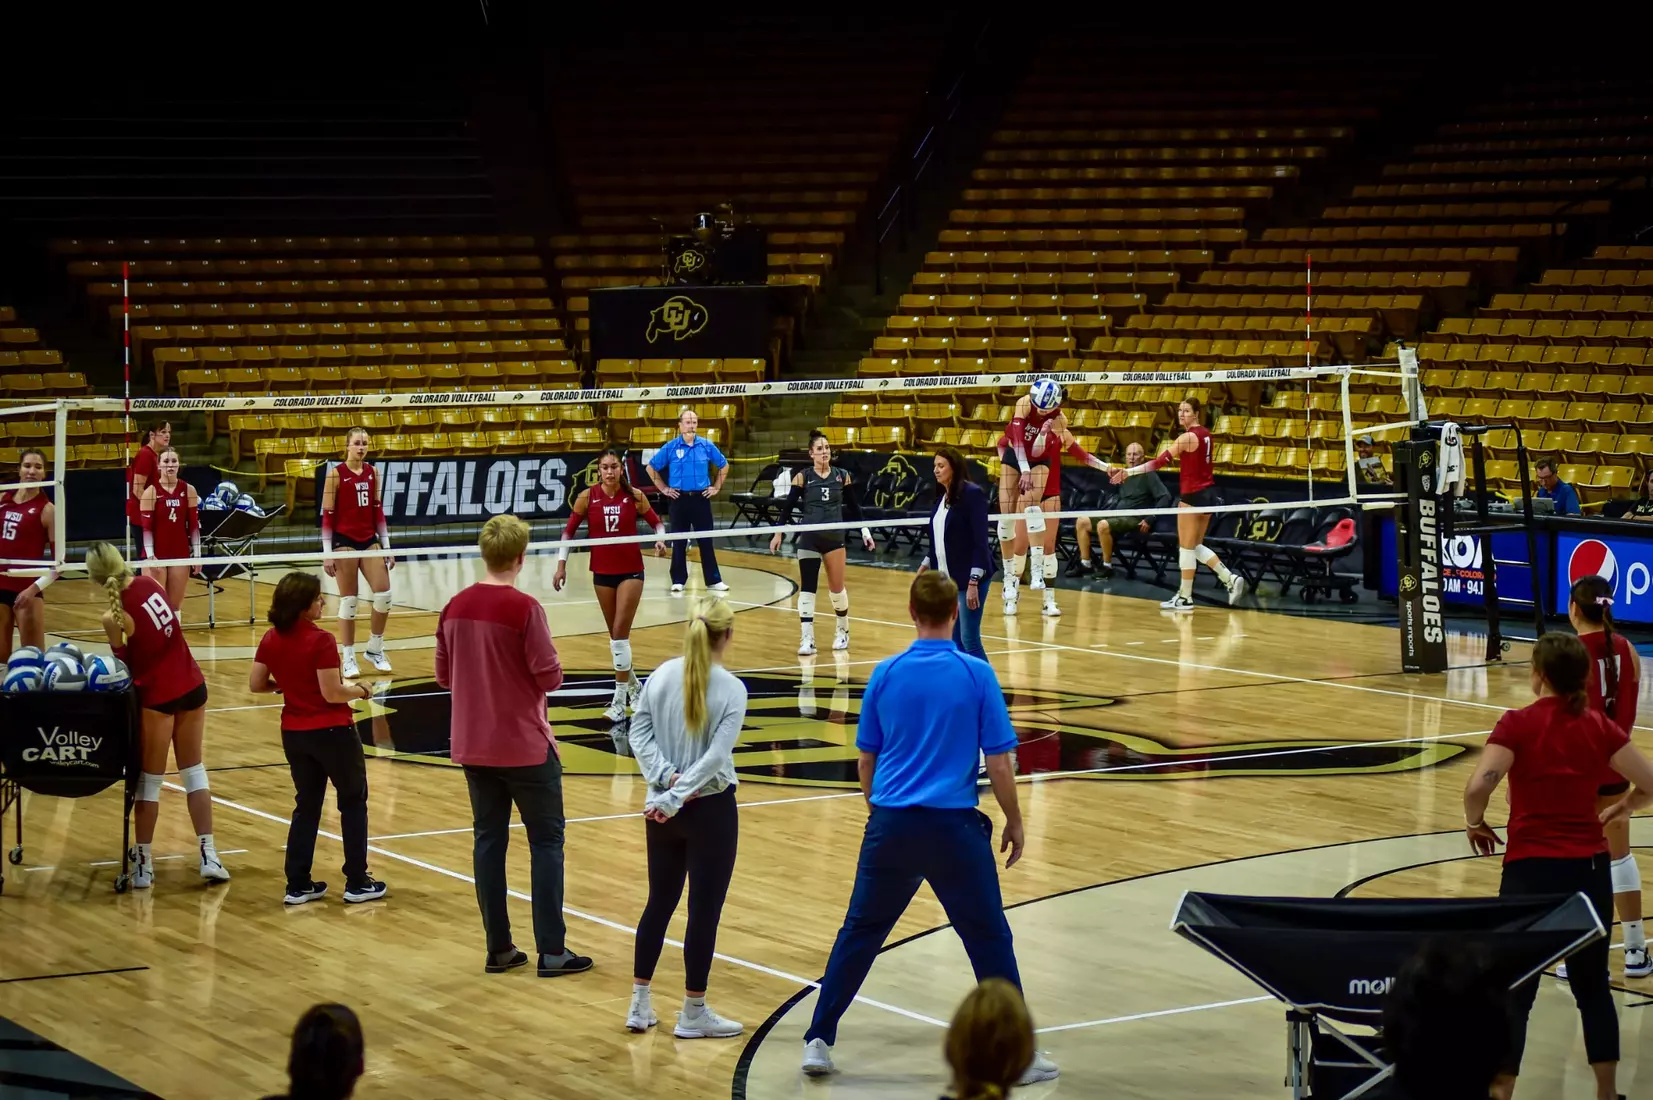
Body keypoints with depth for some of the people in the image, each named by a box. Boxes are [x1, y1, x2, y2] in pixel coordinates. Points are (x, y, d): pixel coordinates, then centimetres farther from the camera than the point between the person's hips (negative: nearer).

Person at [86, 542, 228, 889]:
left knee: (149, 780, 8)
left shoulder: (114, 617, -19)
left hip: (157, 697, -5)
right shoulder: (149, 584, -3)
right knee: (194, 771, 16)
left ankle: (143, 864, 15)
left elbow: (124, 664, -8)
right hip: (193, 685, 6)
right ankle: (209, 855, 14)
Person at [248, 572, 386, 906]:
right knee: (353, 802, 10)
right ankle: (357, 882, 12)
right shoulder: (320, 641, -21)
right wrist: (360, 690, -3)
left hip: (294, 734, 6)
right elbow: (332, 693, -21)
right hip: (331, 731, -6)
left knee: (306, 806, 17)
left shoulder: (271, 640, -2)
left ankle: (298, 885, 15)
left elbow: (256, 684, 4)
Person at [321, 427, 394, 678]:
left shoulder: (372, 472, 8)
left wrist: (386, 546, 11)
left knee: (384, 594, -2)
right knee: (348, 599, -2)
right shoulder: (336, 474, -6)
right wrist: (327, 553, -11)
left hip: (369, 540, 5)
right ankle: (347, 659, 6)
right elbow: (327, 515, -7)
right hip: (345, 541, -5)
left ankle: (375, 650, 16)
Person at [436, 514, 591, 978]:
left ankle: (498, 948, 12)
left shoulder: (455, 608, 1)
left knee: (489, 839, 11)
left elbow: (444, 675, 9)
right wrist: (541, 669, 5)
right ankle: (551, 951, 3)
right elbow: (550, 677, -16)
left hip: (472, 746, 5)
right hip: (525, 747, -5)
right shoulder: (524, 608, -17)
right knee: (546, 840, 4)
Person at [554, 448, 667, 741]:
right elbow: (569, 530, 4)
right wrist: (562, 563, -1)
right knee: (616, 635, 11)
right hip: (602, 572, 2)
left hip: (631, 570, -2)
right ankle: (633, 686, 32)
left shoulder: (634, 496, -7)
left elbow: (656, 521, 5)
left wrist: (660, 539, -14)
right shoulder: (587, 497, -5)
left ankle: (620, 702, -9)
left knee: (620, 634, -10)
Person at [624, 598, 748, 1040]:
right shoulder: (731, 688, -13)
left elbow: (639, 733, -4)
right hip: (710, 809, -5)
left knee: (659, 903, 16)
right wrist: (677, 796, -18)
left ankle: (639, 1004, 20)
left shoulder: (662, 676, -1)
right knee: (704, 909, 5)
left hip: (662, 809, 5)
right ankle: (693, 1013, 11)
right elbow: (716, 755, -19)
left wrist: (666, 777, -11)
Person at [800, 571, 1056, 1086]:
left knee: (859, 933, 14)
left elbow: (865, 759, 8)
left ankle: (818, 1041, 16)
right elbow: (998, 762, -7)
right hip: (954, 828, -2)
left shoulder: (886, 674, 0)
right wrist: (1014, 822, 6)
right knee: (989, 938, 8)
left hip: (891, 826, 3)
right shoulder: (977, 675, -8)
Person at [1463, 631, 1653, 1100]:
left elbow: (1479, 785, -21)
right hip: (1589, 868, 3)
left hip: (1530, 869, -3)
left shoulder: (1518, 724, -9)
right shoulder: (1599, 727, 2)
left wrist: (1475, 823, -3)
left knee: (1514, 993, 5)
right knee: (1593, 987, 17)